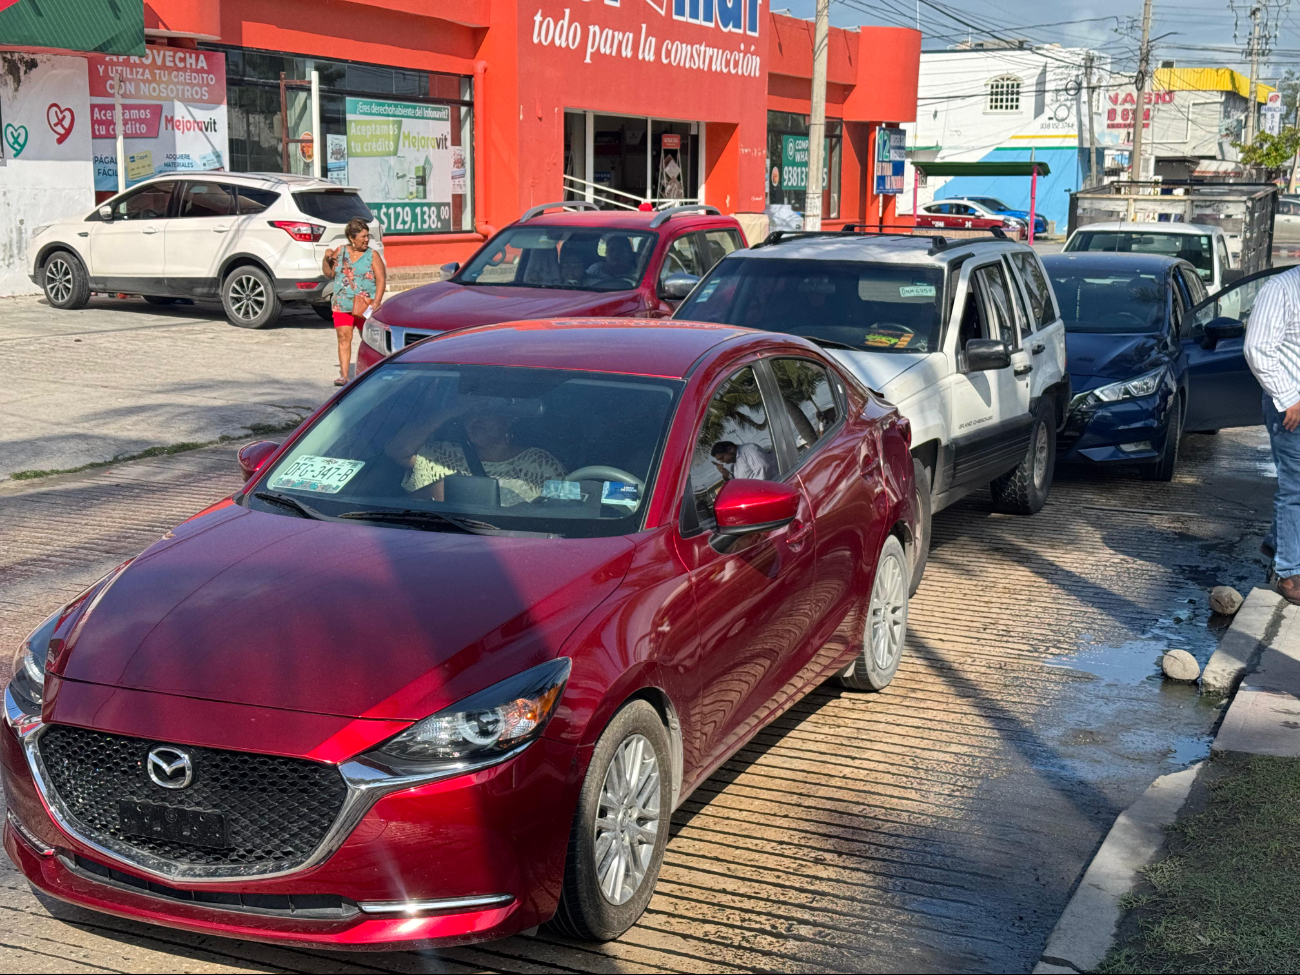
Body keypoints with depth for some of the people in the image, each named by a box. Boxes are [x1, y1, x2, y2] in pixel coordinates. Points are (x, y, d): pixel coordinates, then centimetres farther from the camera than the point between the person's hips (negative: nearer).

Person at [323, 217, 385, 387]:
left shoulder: (372, 255, -2)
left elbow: (381, 280, -7)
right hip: (342, 305, 2)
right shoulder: (340, 251, 8)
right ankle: (344, 375, -5)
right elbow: (329, 273, 16)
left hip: (364, 307, -2)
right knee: (343, 337, -6)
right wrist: (326, 259, -4)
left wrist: (375, 303, -17)